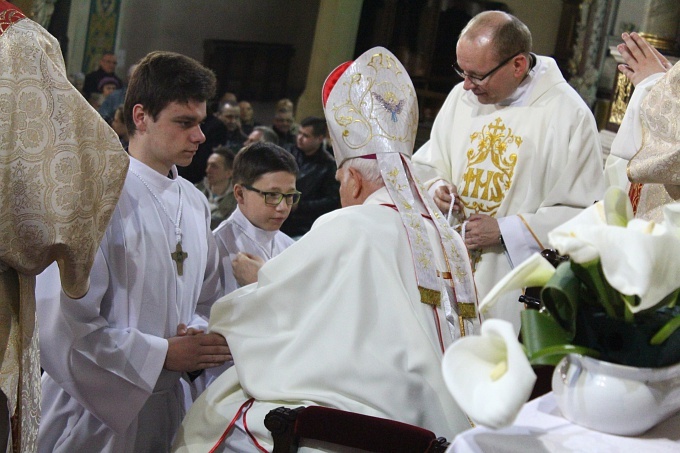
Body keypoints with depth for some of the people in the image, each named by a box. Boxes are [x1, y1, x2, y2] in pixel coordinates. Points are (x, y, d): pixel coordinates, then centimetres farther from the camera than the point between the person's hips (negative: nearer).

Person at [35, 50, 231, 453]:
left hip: (165, 404, 7)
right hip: (95, 412, -6)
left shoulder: (195, 204, 9)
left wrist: (197, 332, -5)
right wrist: (161, 355, -16)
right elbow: (63, 325, -20)